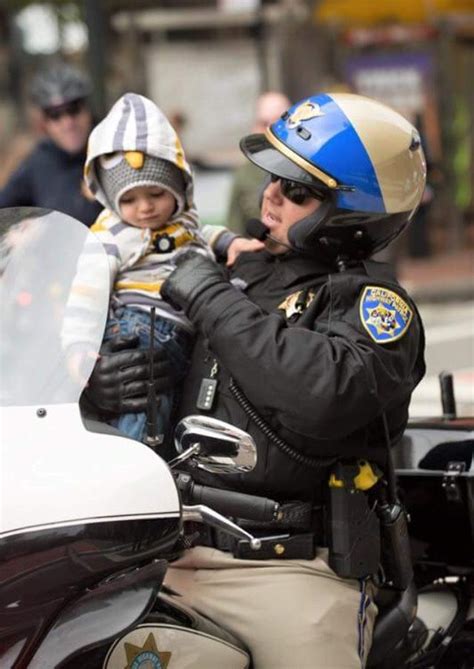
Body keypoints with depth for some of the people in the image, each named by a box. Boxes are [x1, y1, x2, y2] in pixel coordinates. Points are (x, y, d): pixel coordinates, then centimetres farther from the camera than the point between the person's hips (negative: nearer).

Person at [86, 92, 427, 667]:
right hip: (171, 552, 5)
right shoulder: (243, 268, 18)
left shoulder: (373, 301, -3)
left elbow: (326, 394, -24)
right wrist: (97, 378, 2)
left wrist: (215, 302, -15)